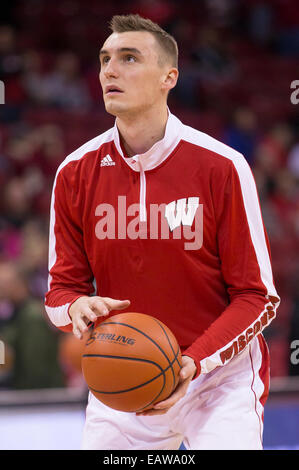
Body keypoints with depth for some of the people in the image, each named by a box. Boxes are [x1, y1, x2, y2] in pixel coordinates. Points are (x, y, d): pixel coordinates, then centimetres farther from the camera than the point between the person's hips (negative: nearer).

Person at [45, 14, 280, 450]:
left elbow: (258, 296, -9)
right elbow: (62, 287, 5)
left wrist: (194, 363, -23)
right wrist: (78, 308, -20)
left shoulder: (222, 167, -11)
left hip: (221, 371, -3)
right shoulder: (75, 173, -1)